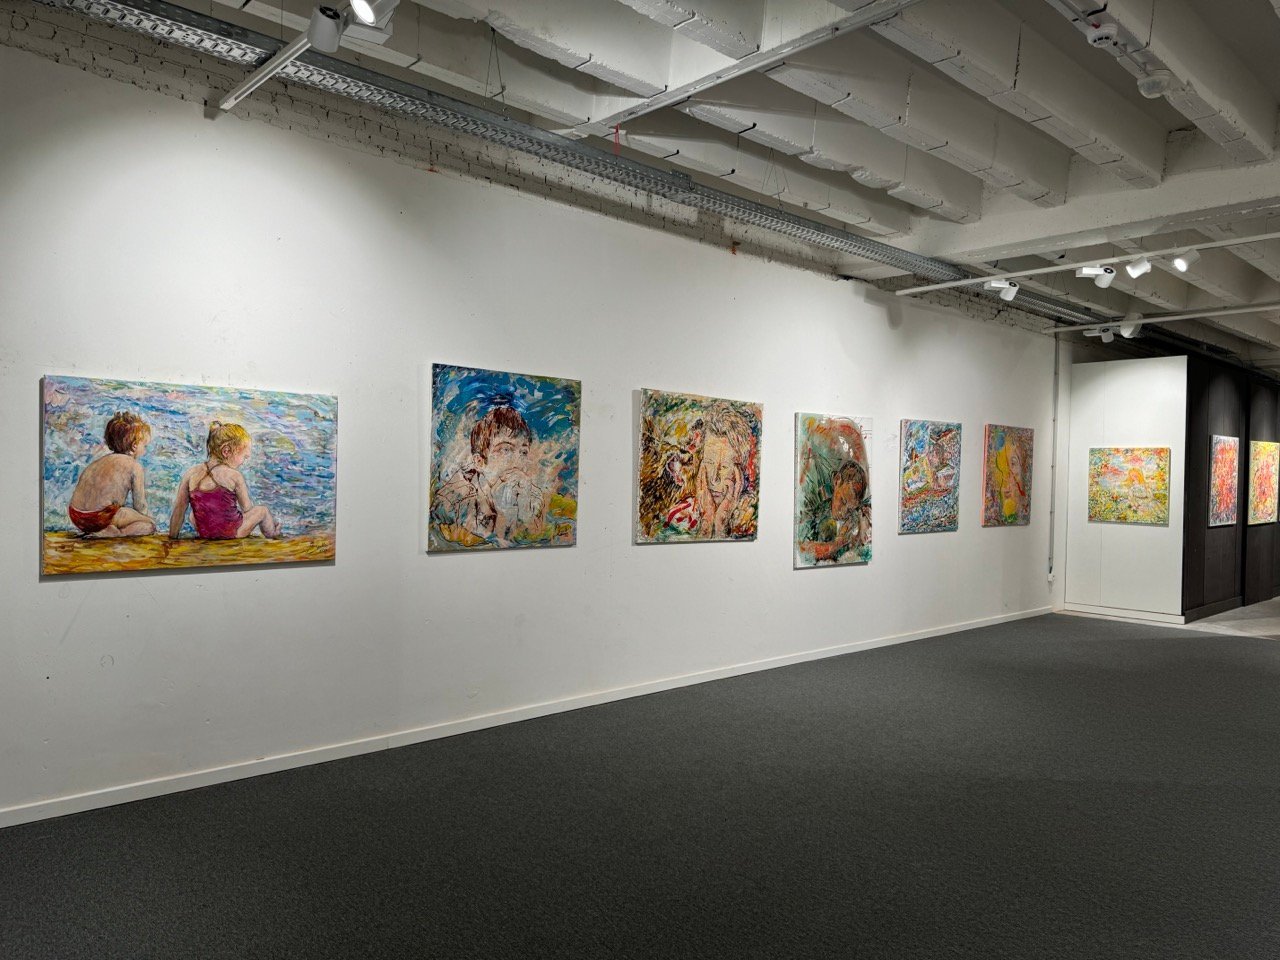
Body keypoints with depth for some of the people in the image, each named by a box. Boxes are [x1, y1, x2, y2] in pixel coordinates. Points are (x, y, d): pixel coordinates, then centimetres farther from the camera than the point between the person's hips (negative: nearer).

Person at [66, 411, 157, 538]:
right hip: (100, 516, -8)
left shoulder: (102, 460, 24)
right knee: (150, 525, 3)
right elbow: (140, 505, 3)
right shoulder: (135, 467, 1)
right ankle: (113, 533, -21)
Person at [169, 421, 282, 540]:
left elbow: (179, 510, -1)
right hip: (231, 533, -3)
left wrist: (172, 537, 10)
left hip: (203, 533, 3)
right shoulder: (235, 476, -12)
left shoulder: (190, 473, -4)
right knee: (262, 510, 20)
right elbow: (247, 508, -3)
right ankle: (273, 536, 40)